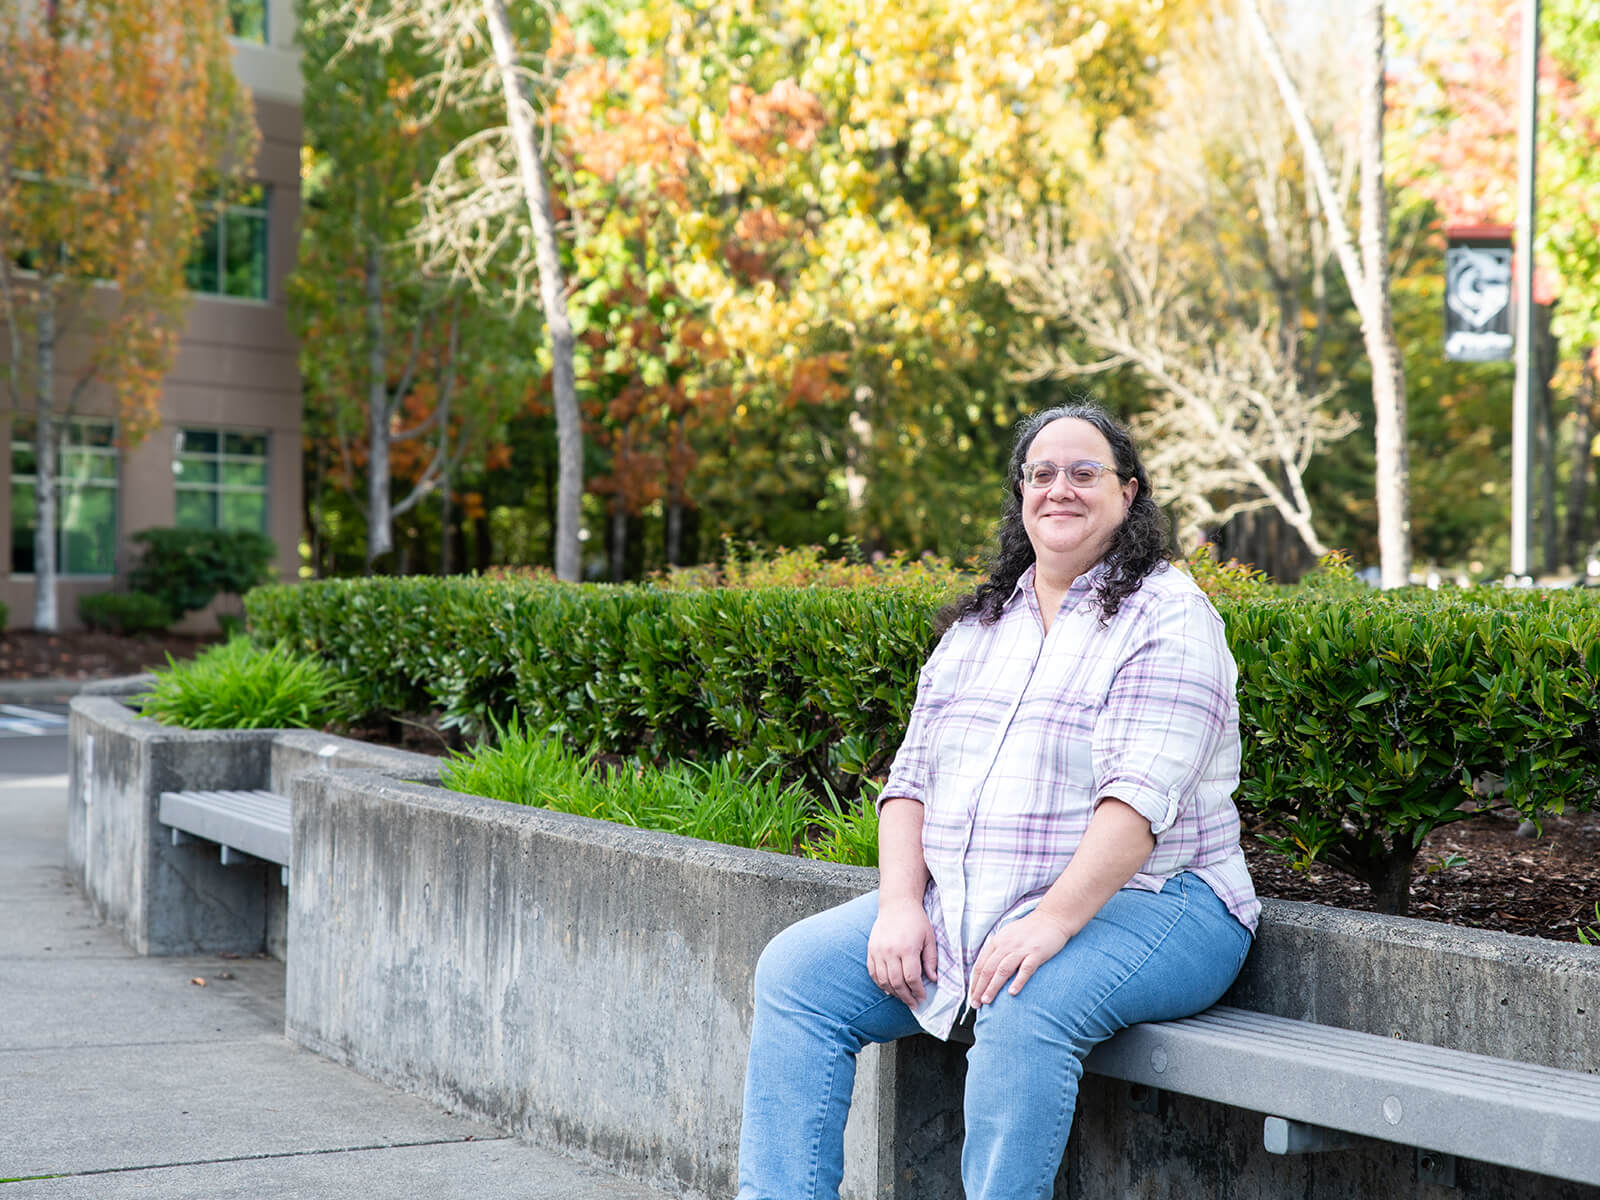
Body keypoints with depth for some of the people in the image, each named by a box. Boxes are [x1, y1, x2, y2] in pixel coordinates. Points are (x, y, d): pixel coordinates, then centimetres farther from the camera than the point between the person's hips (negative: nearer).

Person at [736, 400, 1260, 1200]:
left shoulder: (1168, 618, -6)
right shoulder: (978, 625, 16)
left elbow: (1141, 797, -18)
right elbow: (911, 779, 12)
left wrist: (1054, 921, -29)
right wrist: (901, 904, -5)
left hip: (1137, 901, -7)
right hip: (959, 906, 7)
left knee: (1025, 1008, -36)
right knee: (795, 970, -7)